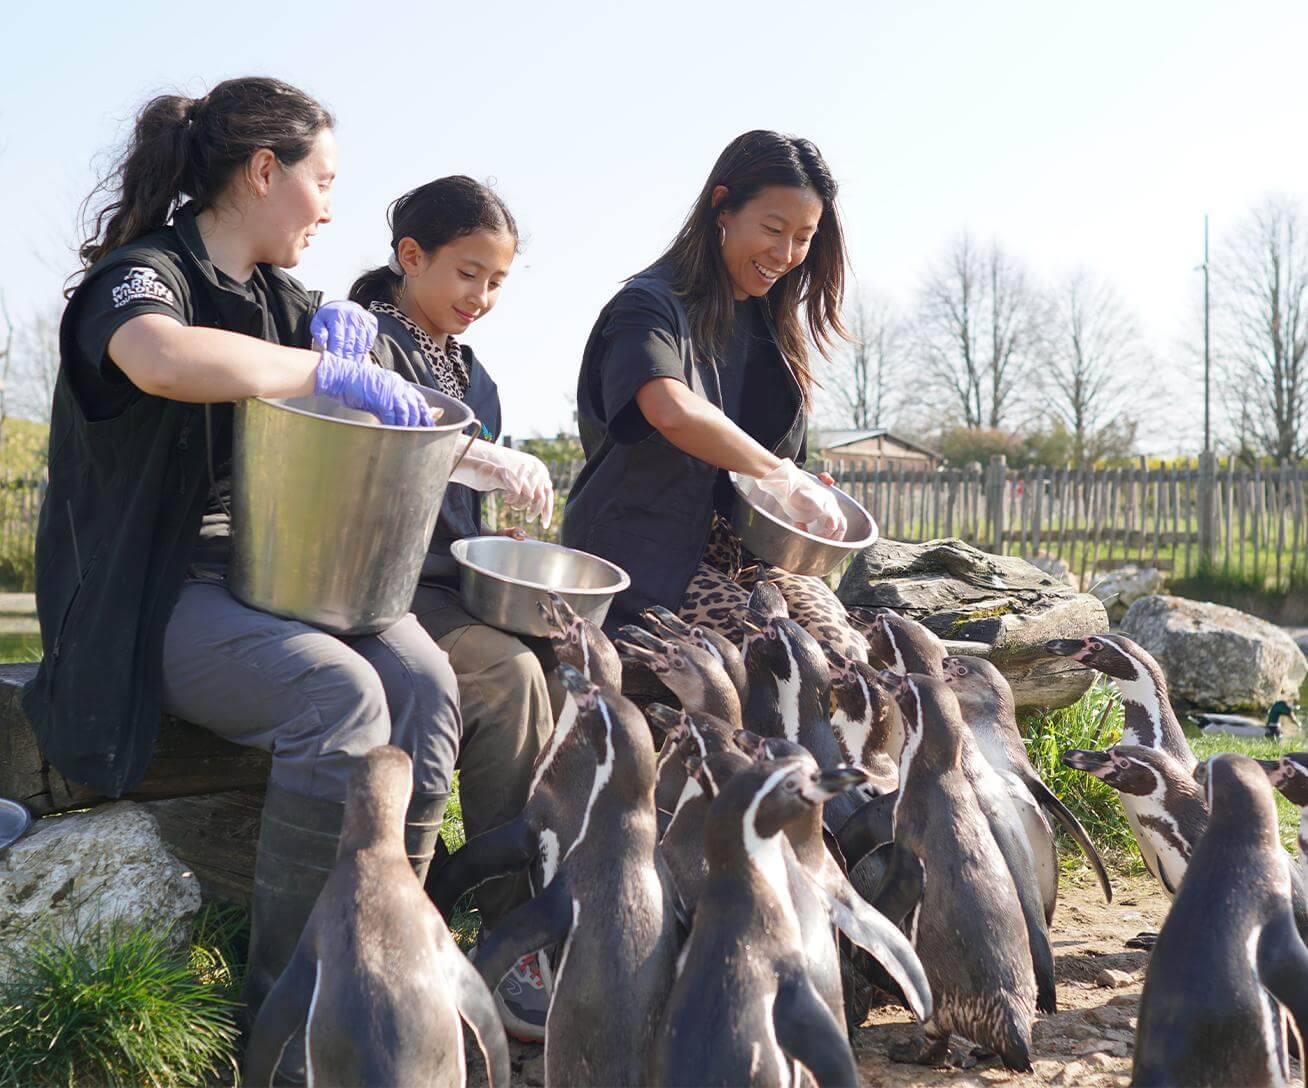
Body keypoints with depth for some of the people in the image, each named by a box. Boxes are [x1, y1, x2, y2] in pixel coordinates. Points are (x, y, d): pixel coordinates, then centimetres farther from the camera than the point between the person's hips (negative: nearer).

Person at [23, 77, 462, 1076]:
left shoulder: (276, 292, 16)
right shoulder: (143, 273, -11)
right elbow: (163, 357, -36)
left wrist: (343, 333, -1)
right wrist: (330, 370, -27)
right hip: (153, 600, -7)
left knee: (424, 680, -20)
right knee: (340, 693, -31)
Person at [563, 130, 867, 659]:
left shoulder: (771, 324, 18)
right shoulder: (649, 305, -9)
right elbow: (673, 412, -32)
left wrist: (801, 489, 4)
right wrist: (781, 477, -25)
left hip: (745, 548, 7)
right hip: (648, 554, -7)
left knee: (847, 658, -21)